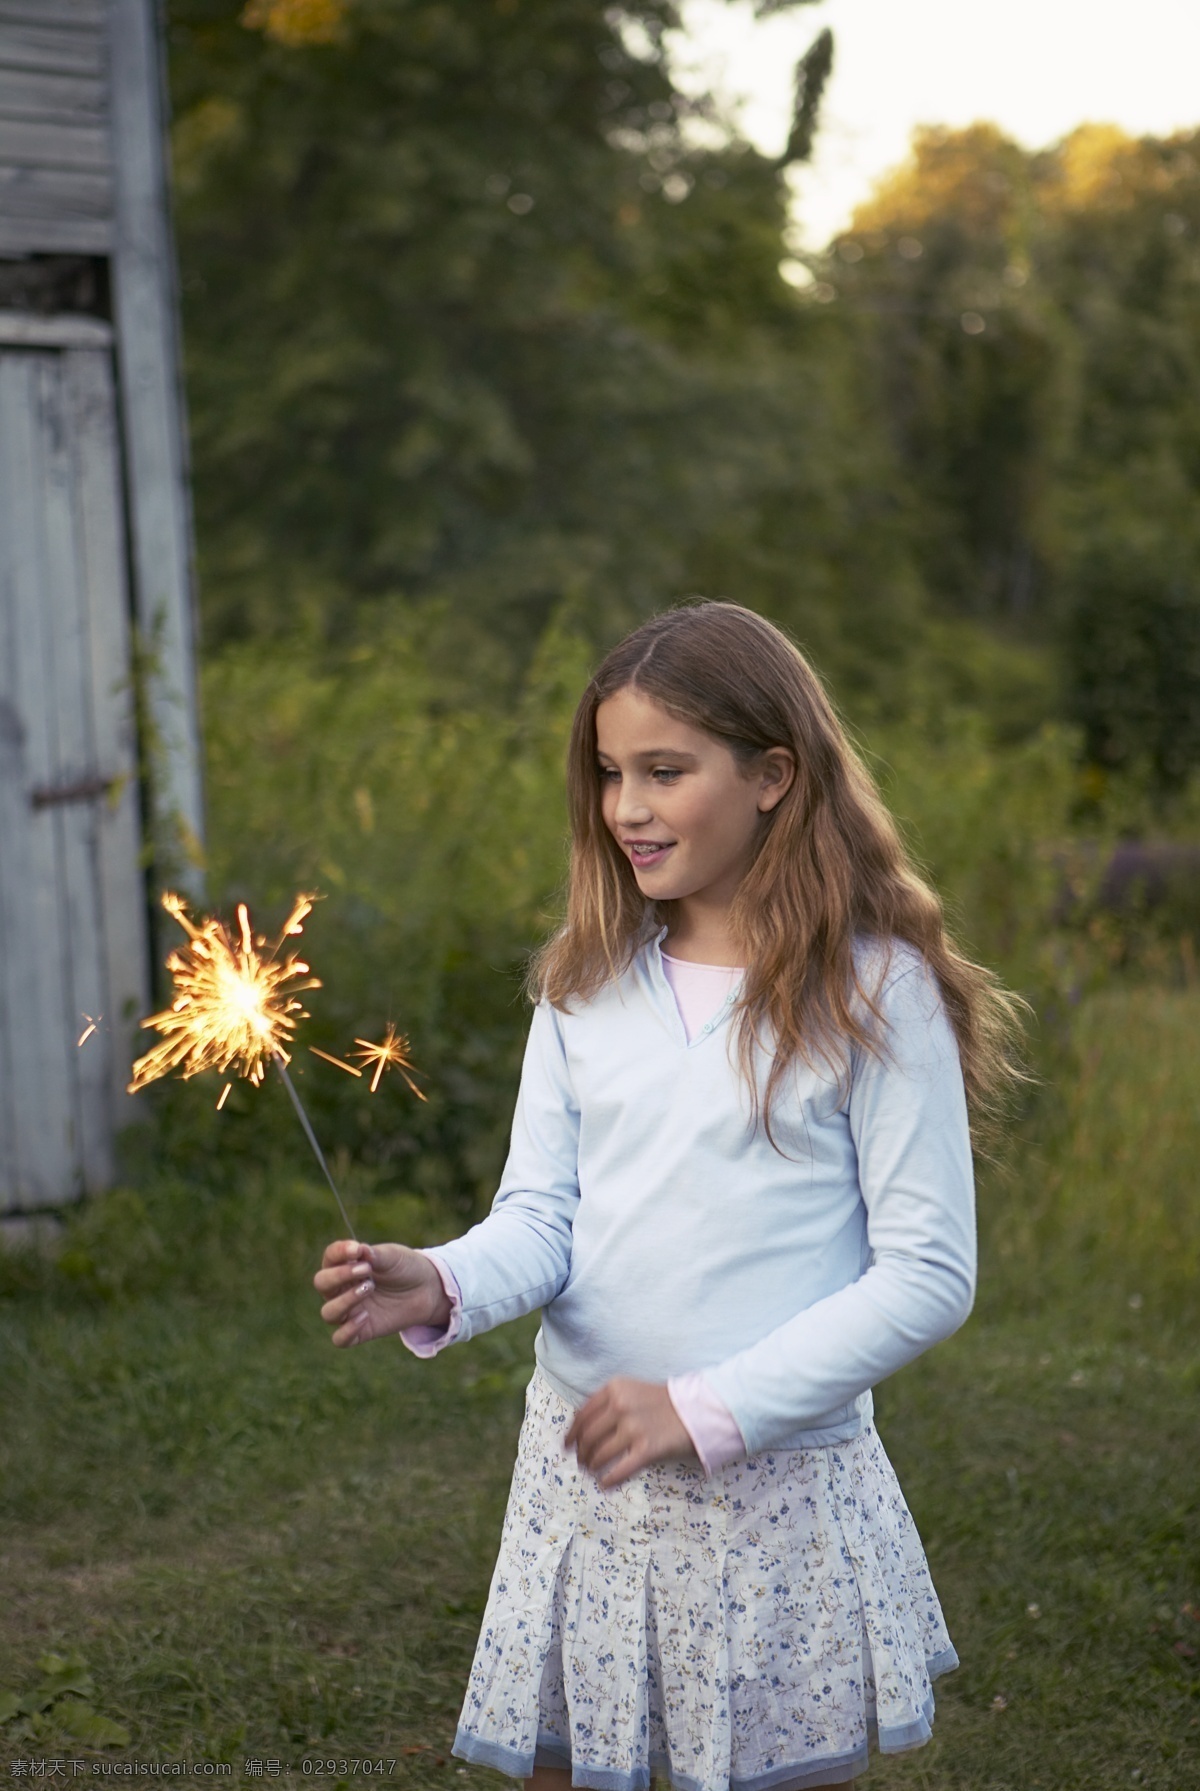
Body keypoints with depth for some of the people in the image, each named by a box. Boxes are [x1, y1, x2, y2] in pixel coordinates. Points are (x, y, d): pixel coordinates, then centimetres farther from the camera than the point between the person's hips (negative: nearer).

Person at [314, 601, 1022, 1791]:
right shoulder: (586, 984, 4)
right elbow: (542, 1214, 0)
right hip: (580, 1471, 4)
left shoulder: (873, 989, -10)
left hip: (782, 1488, -3)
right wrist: (445, 1289, -22)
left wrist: (709, 1410, -18)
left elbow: (929, 1271, -12)